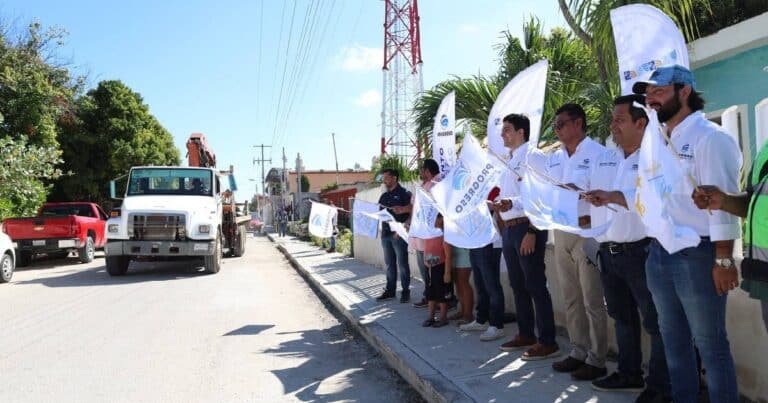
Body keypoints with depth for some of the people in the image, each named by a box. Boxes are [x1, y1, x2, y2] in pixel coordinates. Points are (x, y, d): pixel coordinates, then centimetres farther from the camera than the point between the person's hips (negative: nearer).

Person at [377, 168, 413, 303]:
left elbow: (411, 214, -10)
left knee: (402, 263, 0)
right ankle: (390, 290, 18)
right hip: (385, 233, 6)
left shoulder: (404, 194, -4)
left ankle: (405, 291, 7)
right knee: (389, 264, 11)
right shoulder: (384, 196, 15)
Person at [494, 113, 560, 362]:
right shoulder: (511, 161, 17)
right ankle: (526, 335, 26)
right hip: (509, 229, 9)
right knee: (518, 285, 15)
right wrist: (500, 205, 0)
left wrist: (531, 232, -22)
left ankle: (547, 342, 2)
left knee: (535, 285, -5)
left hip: (526, 227, -9)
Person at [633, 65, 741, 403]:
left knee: (710, 344, 2)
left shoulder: (708, 137, -9)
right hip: (659, 254, 8)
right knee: (674, 339, 17)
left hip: (697, 254, -8)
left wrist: (723, 260, -20)